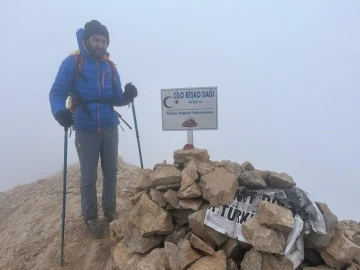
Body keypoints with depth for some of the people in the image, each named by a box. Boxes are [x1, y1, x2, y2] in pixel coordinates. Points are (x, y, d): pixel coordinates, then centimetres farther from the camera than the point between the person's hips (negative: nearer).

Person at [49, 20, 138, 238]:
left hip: (110, 128, 4)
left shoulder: (110, 67, 8)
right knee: (89, 177, 5)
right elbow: (57, 92, -8)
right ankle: (90, 217, 24)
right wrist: (60, 111, -28)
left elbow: (116, 99, 10)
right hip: (85, 130, -4)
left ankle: (110, 210, 33)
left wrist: (128, 95, -12)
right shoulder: (72, 63, -5)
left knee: (111, 171, 13)